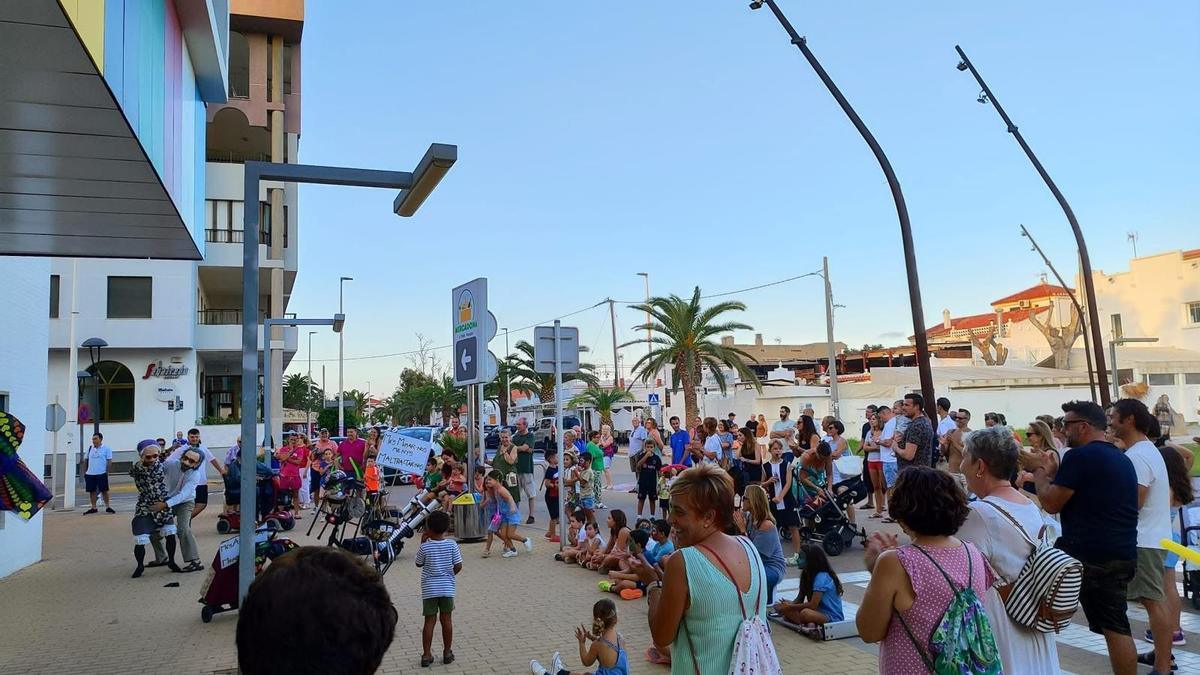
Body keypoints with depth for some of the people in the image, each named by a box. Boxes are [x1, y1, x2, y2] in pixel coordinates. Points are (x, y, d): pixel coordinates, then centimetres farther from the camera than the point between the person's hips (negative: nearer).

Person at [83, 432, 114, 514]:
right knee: (92, 491, 7)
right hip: (90, 474, 4)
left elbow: (109, 461, -3)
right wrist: (84, 472, 10)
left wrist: (107, 472, -8)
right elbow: (85, 460, 16)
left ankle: (107, 507, 9)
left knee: (104, 490, 0)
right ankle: (93, 508, 16)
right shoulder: (90, 449, 11)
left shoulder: (106, 448, -1)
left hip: (101, 474, -4)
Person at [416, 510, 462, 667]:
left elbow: (418, 563, 5)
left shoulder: (425, 547, -12)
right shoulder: (452, 545, -8)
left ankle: (427, 655, 8)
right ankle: (447, 652, 18)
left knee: (430, 621, 6)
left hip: (429, 589, -1)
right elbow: (458, 566, -4)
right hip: (447, 588, 1)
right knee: (446, 620, 10)